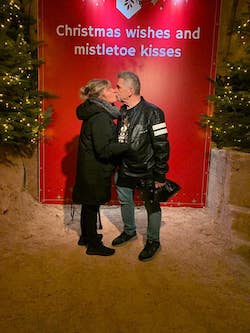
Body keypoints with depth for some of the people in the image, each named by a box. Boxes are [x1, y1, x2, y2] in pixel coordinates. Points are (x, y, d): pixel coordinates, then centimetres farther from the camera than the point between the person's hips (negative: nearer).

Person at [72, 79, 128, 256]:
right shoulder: (100, 117, -23)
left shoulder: (97, 112, 8)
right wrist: (129, 145, -24)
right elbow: (104, 149, -27)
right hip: (94, 170, -9)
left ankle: (86, 236, 39)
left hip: (90, 167, 9)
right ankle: (93, 245, 22)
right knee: (92, 205, 5)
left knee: (89, 204, 21)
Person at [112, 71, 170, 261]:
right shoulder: (123, 111, 4)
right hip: (124, 169, 8)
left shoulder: (152, 112, -19)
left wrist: (160, 176, -18)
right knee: (125, 201, 21)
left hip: (146, 172, -7)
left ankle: (153, 241, 27)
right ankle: (129, 231, 44)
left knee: (152, 206, 8)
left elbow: (162, 146, -19)